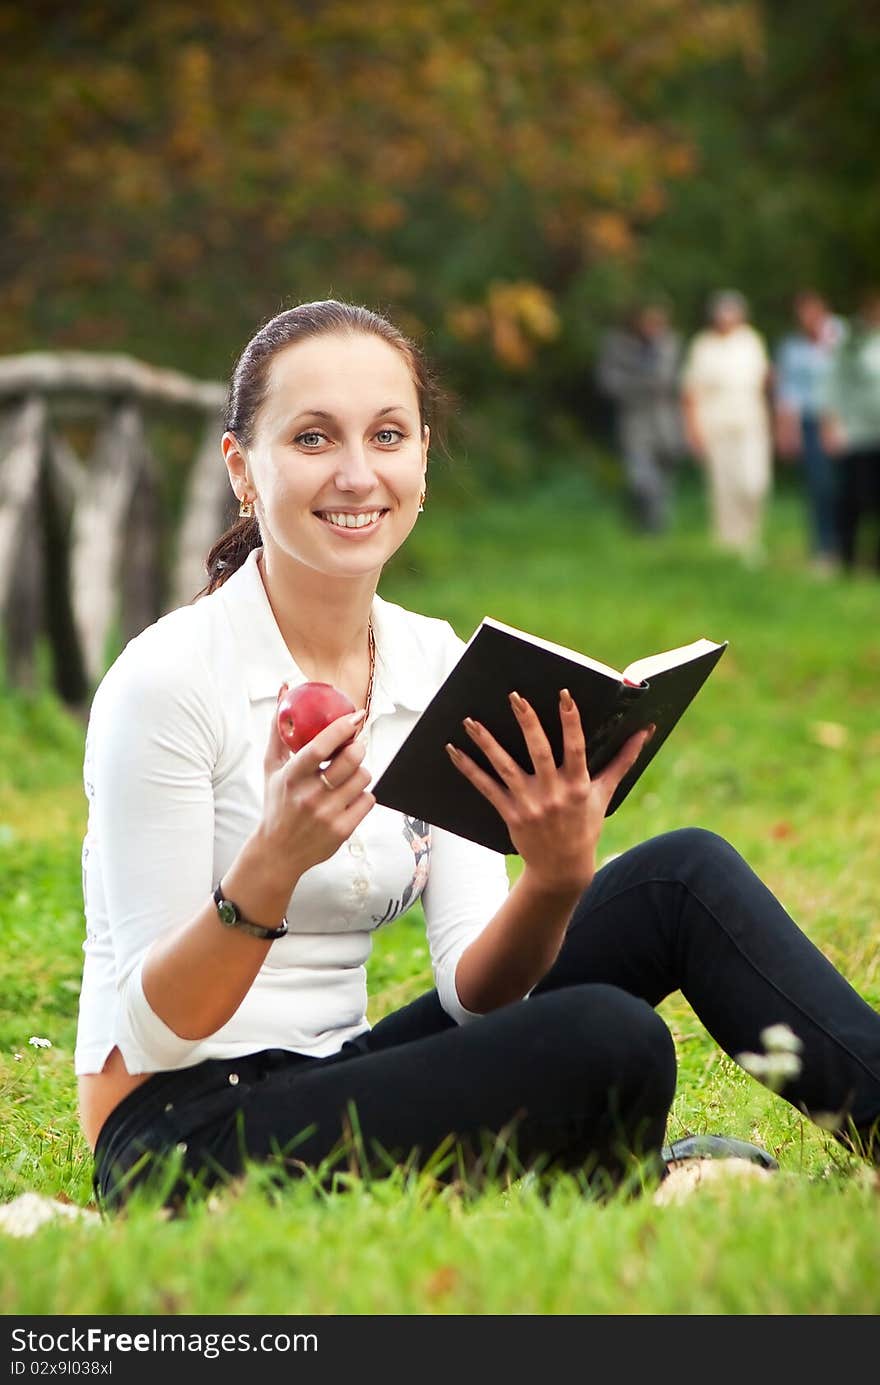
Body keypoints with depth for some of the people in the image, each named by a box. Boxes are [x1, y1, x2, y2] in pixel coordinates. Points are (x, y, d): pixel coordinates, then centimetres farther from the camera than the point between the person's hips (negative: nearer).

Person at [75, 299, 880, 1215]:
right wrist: (273, 863, -34)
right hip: (187, 1132, -7)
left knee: (679, 877, -6)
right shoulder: (166, 680, -15)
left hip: (338, 1083, 7)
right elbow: (154, 1035, -18)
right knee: (608, 1041, -25)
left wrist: (559, 880, -23)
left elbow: (473, 991, -3)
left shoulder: (437, 665, 4)